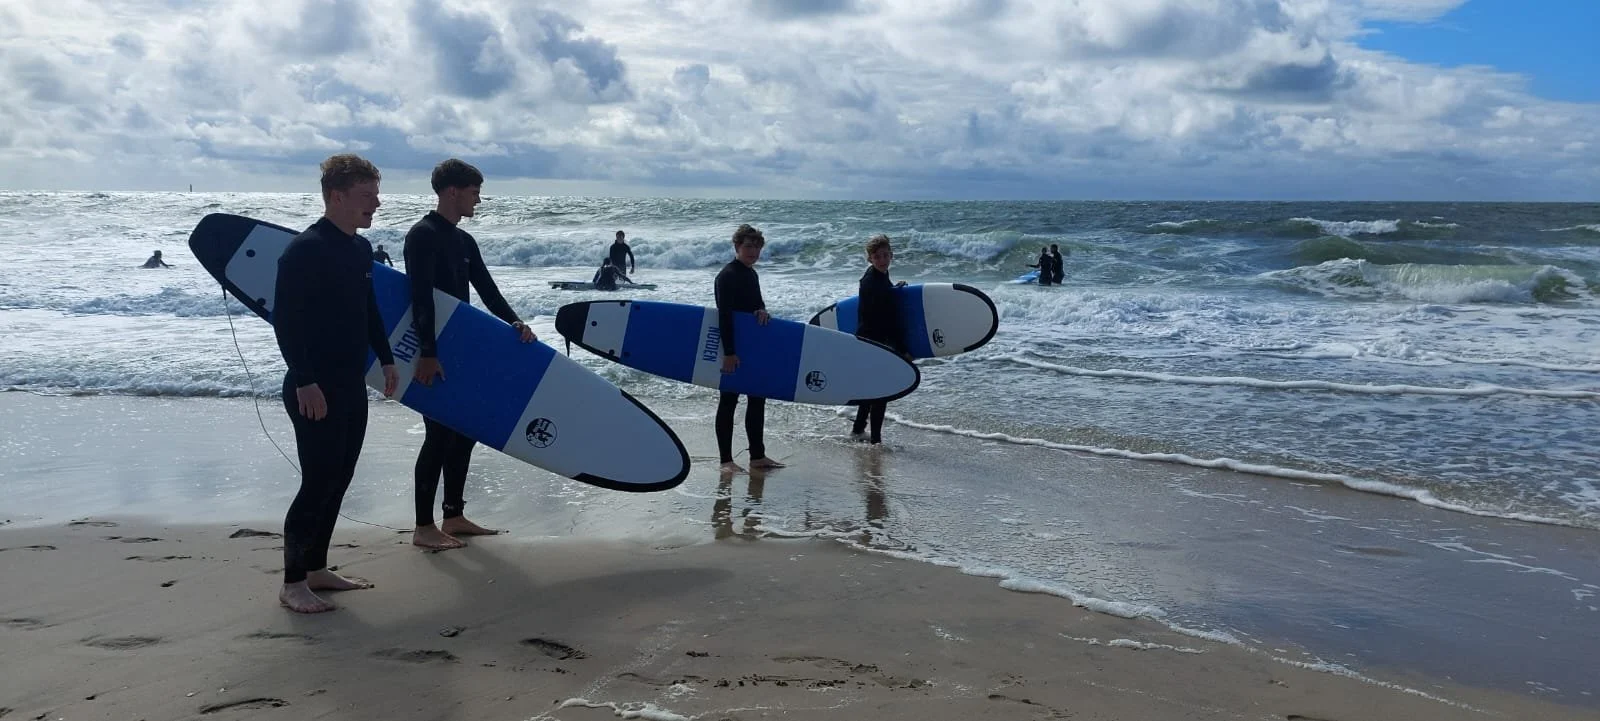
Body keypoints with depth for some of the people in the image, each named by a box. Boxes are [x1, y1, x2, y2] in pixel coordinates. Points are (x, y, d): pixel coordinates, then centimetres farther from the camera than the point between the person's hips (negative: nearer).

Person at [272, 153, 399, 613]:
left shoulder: (361, 249, 10)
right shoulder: (304, 249, -16)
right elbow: (284, 320, -19)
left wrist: (385, 358, 20)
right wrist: (304, 381, -23)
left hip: (352, 385, 9)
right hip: (315, 389, -9)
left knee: (339, 478, 13)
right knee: (319, 481, -6)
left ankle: (316, 569, 25)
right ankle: (292, 583, 5)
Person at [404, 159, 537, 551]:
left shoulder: (464, 241, 14)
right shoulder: (423, 235, -13)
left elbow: (486, 289, 11)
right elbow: (421, 297, -21)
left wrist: (514, 321, -4)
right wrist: (428, 352, -26)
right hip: (434, 351, -9)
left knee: (464, 429, 12)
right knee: (440, 434, -6)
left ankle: (453, 516, 21)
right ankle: (424, 527, 2)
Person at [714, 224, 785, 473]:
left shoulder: (751, 274, 13)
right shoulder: (727, 275, -15)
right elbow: (724, 315, -22)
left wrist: (762, 310, -4)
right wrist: (729, 352, -28)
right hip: (733, 350, -9)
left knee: (757, 400, 12)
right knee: (728, 402, -2)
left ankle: (758, 456, 21)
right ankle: (726, 460, 3)